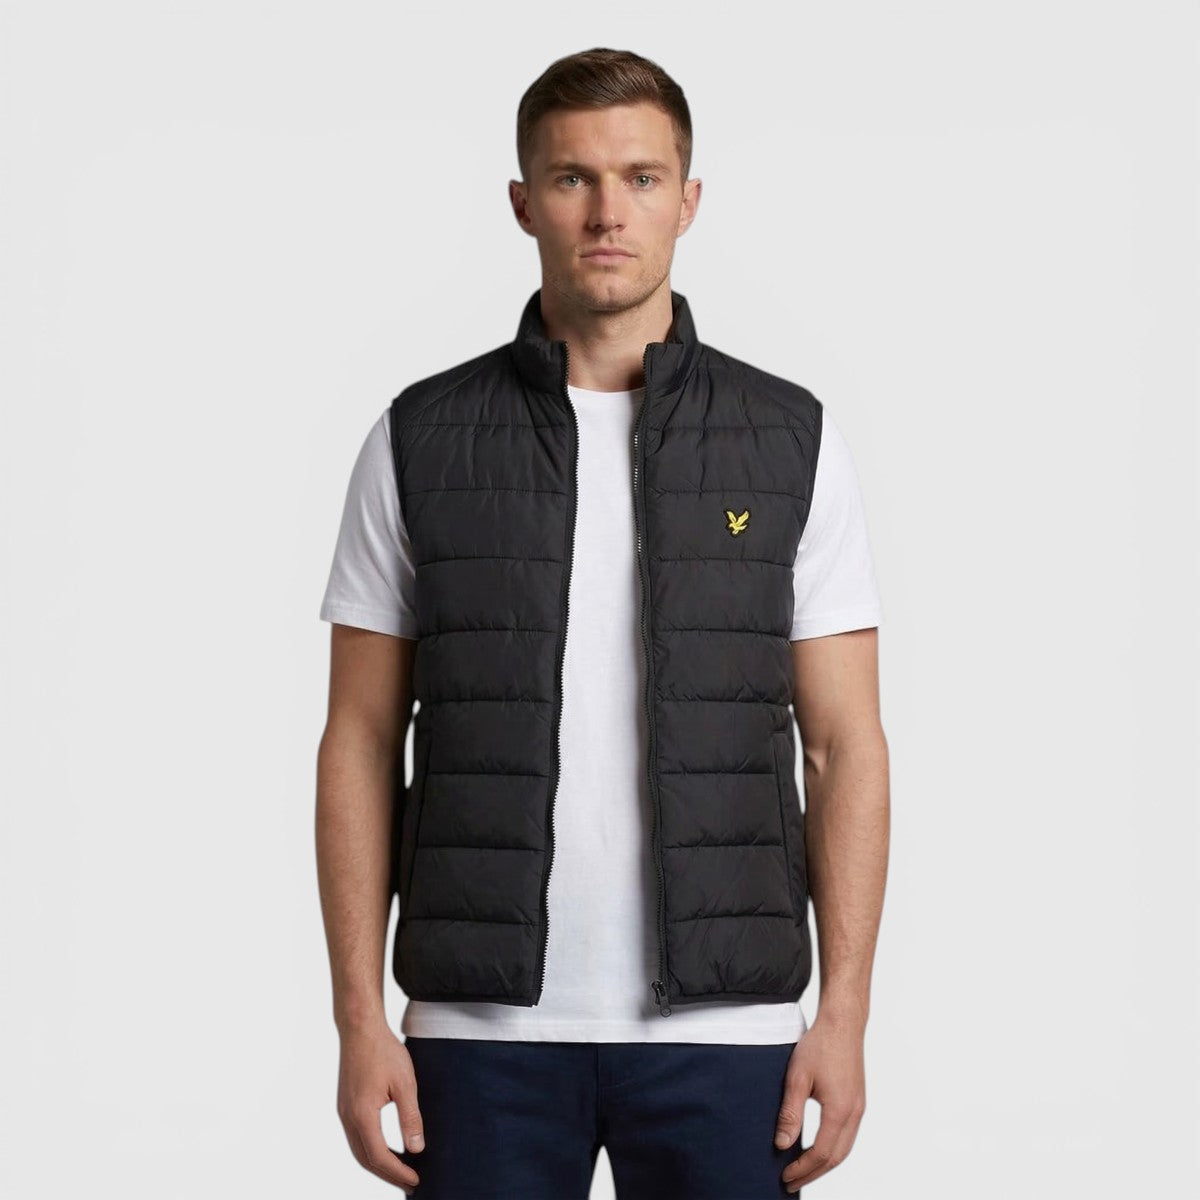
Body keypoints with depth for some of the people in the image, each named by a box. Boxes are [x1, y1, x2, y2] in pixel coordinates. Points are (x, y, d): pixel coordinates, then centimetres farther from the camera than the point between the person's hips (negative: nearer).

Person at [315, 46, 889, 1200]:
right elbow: (360, 742, 4)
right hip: (487, 1021, 0)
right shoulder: (421, 441, 3)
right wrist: (360, 1019, -3)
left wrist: (845, 1013, -5)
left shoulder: (791, 440, 3)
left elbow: (845, 745, 2)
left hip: (719, 1021, 0)